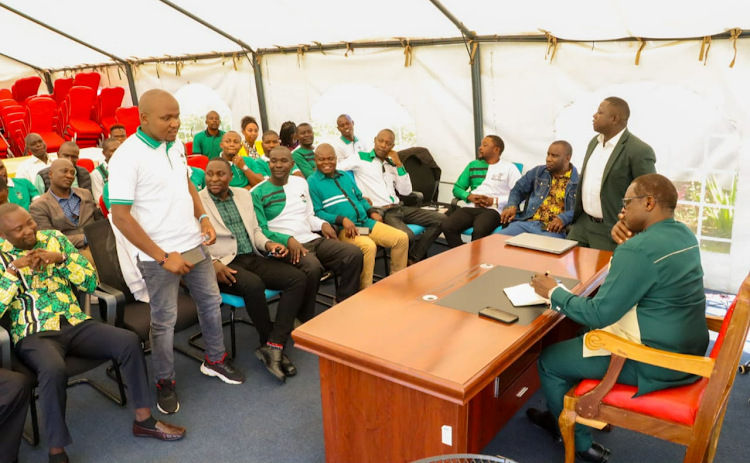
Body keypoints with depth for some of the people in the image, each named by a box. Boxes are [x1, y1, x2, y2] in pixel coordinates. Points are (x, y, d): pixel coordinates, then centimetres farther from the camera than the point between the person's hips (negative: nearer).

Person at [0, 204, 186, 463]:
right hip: (33, 334, -3)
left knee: (129, 341, -19)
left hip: (75, 323, 4)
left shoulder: (54, 239, 7)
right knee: (54, 371, -36)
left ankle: (143, 419, -3)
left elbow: (91, 283, 4)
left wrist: (61, 258, -12)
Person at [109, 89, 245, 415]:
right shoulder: (127, 157, -18)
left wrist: (203, 217, 0)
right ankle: (164, 382, 26)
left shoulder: (176, 146, 3)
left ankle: (215, 359, 38)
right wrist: (163, 257, -20)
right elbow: (120, 217, -19)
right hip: (158, 255, -6)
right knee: (164, 320, 6)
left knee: (211, 301, 17)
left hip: (194, 245, 7)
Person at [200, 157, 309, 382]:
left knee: (298, 278, -17)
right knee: (254, 284, -37)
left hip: (253, 257, 6)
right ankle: (272, 344, -11)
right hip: (223, 264, -6)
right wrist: (213, 263, -24)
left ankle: (273, 347, -22)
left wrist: (268, 244, -1)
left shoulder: (244, 195, 16)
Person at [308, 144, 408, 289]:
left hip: (366, 222, 8)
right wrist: (342, 220, -21)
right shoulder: (312, 183, -1)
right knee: (369, 246, -36)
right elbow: (317, 213, -10)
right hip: (342, 229, -7)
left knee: (402, 238, -5)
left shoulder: (345, 177, 22)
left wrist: (372, 211, 8)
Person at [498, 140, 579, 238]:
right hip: (526, 223, 4)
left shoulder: (579, 181, 3)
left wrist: (563, 218, -22)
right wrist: (512, 206, 1)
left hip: (553, 229, -3)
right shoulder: (538, 171, 17)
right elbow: (518, 189, 21)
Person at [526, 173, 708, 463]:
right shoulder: (684, 234, 4)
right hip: (686, 350, 10)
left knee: (549, 361, 3)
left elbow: (598, 315, -22)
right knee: (581, 338, 26)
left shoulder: (638, 250, -26)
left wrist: (553, 292, -10)